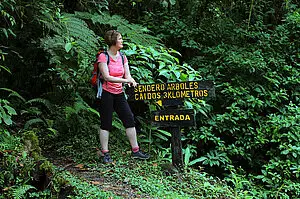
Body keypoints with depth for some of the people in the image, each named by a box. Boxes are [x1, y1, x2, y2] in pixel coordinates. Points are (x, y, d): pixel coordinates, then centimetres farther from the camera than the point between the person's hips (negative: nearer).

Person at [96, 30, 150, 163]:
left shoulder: (123, 57, 9)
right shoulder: (103, 57, -10)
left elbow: (127, 75, 5)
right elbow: (106, 77, -19)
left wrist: (132, 81, -18)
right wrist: (125, 80, -26)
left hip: (119, 94, 6)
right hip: (106, 93, -6)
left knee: (130, 120, 3)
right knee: (106, 124, 0)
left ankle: (135, 150, 12)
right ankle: (105, 154, 10)